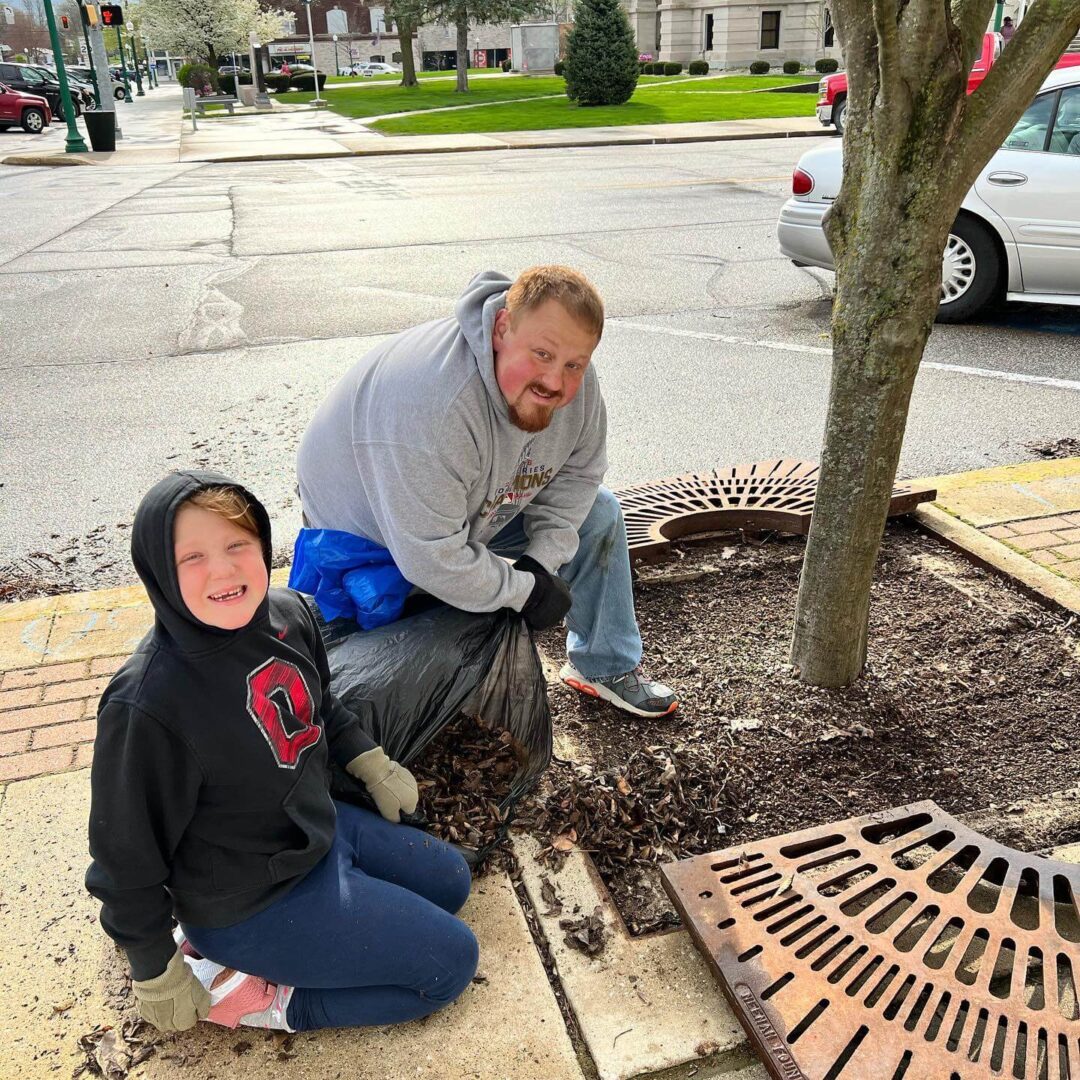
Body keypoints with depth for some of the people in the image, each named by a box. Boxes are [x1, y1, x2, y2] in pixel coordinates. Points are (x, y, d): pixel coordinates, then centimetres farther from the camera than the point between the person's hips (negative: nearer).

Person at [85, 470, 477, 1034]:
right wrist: (158, 978, -9)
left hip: (320, 828, 7)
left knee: (450, 881, 23)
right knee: (451, 960, -1)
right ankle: (248, 994, 5)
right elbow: (127, 855, -19)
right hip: (254, 902, -7)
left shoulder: (287, 613, -12)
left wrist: (372, 765, 11)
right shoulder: (147, 705, -32)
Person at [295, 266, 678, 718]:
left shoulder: (573, 381, -20)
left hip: (480, 508, 7)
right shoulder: (431, 409, -43)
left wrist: (543, 561, -14)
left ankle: (604, 666, 17)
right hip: (370, 534, -6)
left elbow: (579, 469, -3)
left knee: (598, 514, 4)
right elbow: (432, 559, -39)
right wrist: (526, 590, -26)